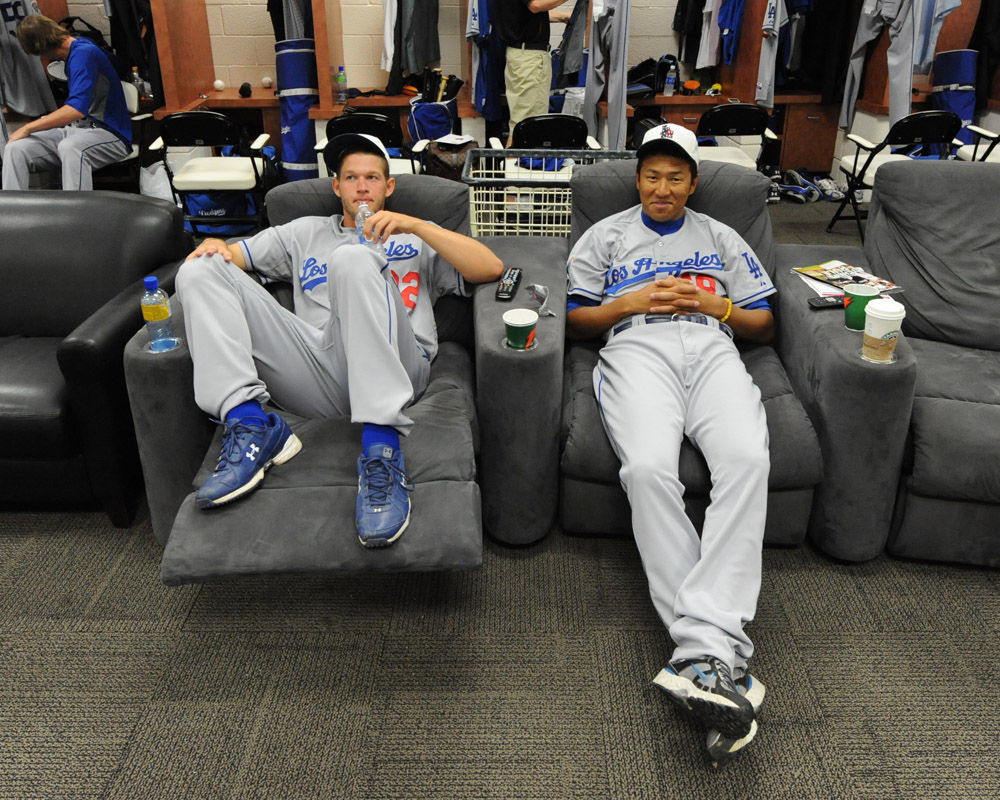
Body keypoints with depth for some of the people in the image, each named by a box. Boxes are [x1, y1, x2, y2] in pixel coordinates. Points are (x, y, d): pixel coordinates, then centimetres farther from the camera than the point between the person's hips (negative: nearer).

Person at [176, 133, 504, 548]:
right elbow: (236, 255, 32)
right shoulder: (305, 233, 37)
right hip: (316, 376, 3)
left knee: (353, 258, -32)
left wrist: (415, 226, 2)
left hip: (392, 369, -3)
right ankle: (250, 425, -26)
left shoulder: (414, 235, 28)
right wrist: (214, 244, 7)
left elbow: (491, 269, 12)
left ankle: (381, 449, -43)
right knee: (199, 270, -6)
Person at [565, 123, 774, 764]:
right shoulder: (607, 236, 27)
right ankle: (719, 654, -38)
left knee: (747, 460, -34)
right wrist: (632, 301, 2)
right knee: (648, 468, -36)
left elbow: (765, 325, 24)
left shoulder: (721, 239, 30)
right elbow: (574, 319, 18)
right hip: (637, 349, -1)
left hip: (713, 349, 2)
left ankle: (704, 653, -41)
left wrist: (710, 303, 6)